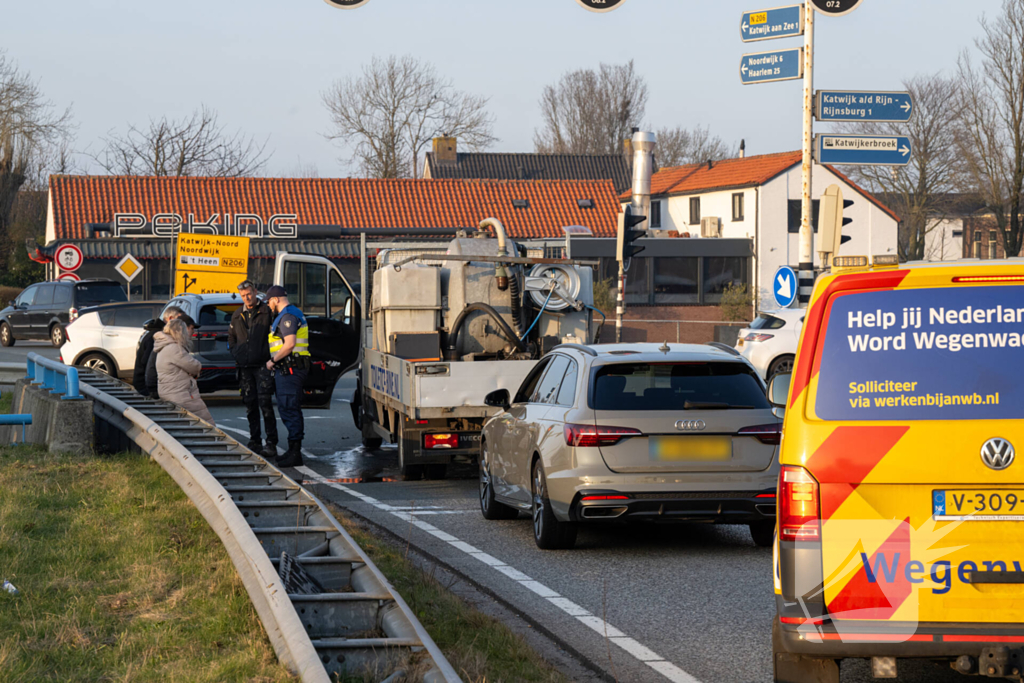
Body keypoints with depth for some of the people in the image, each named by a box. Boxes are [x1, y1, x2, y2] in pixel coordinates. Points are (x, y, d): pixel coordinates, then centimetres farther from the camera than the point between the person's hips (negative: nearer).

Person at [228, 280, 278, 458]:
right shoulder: (237, 316, 15)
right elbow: (231, 337, 26)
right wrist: (235, 352, 10)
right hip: (245, 367, 6)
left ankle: (271, 443, -8)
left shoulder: (267, 312, -1)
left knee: (265, 403, -11)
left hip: (263, 365, -5)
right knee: (250, 405, 8)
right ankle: (255, 442, 15)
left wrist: (271, 358, -10)